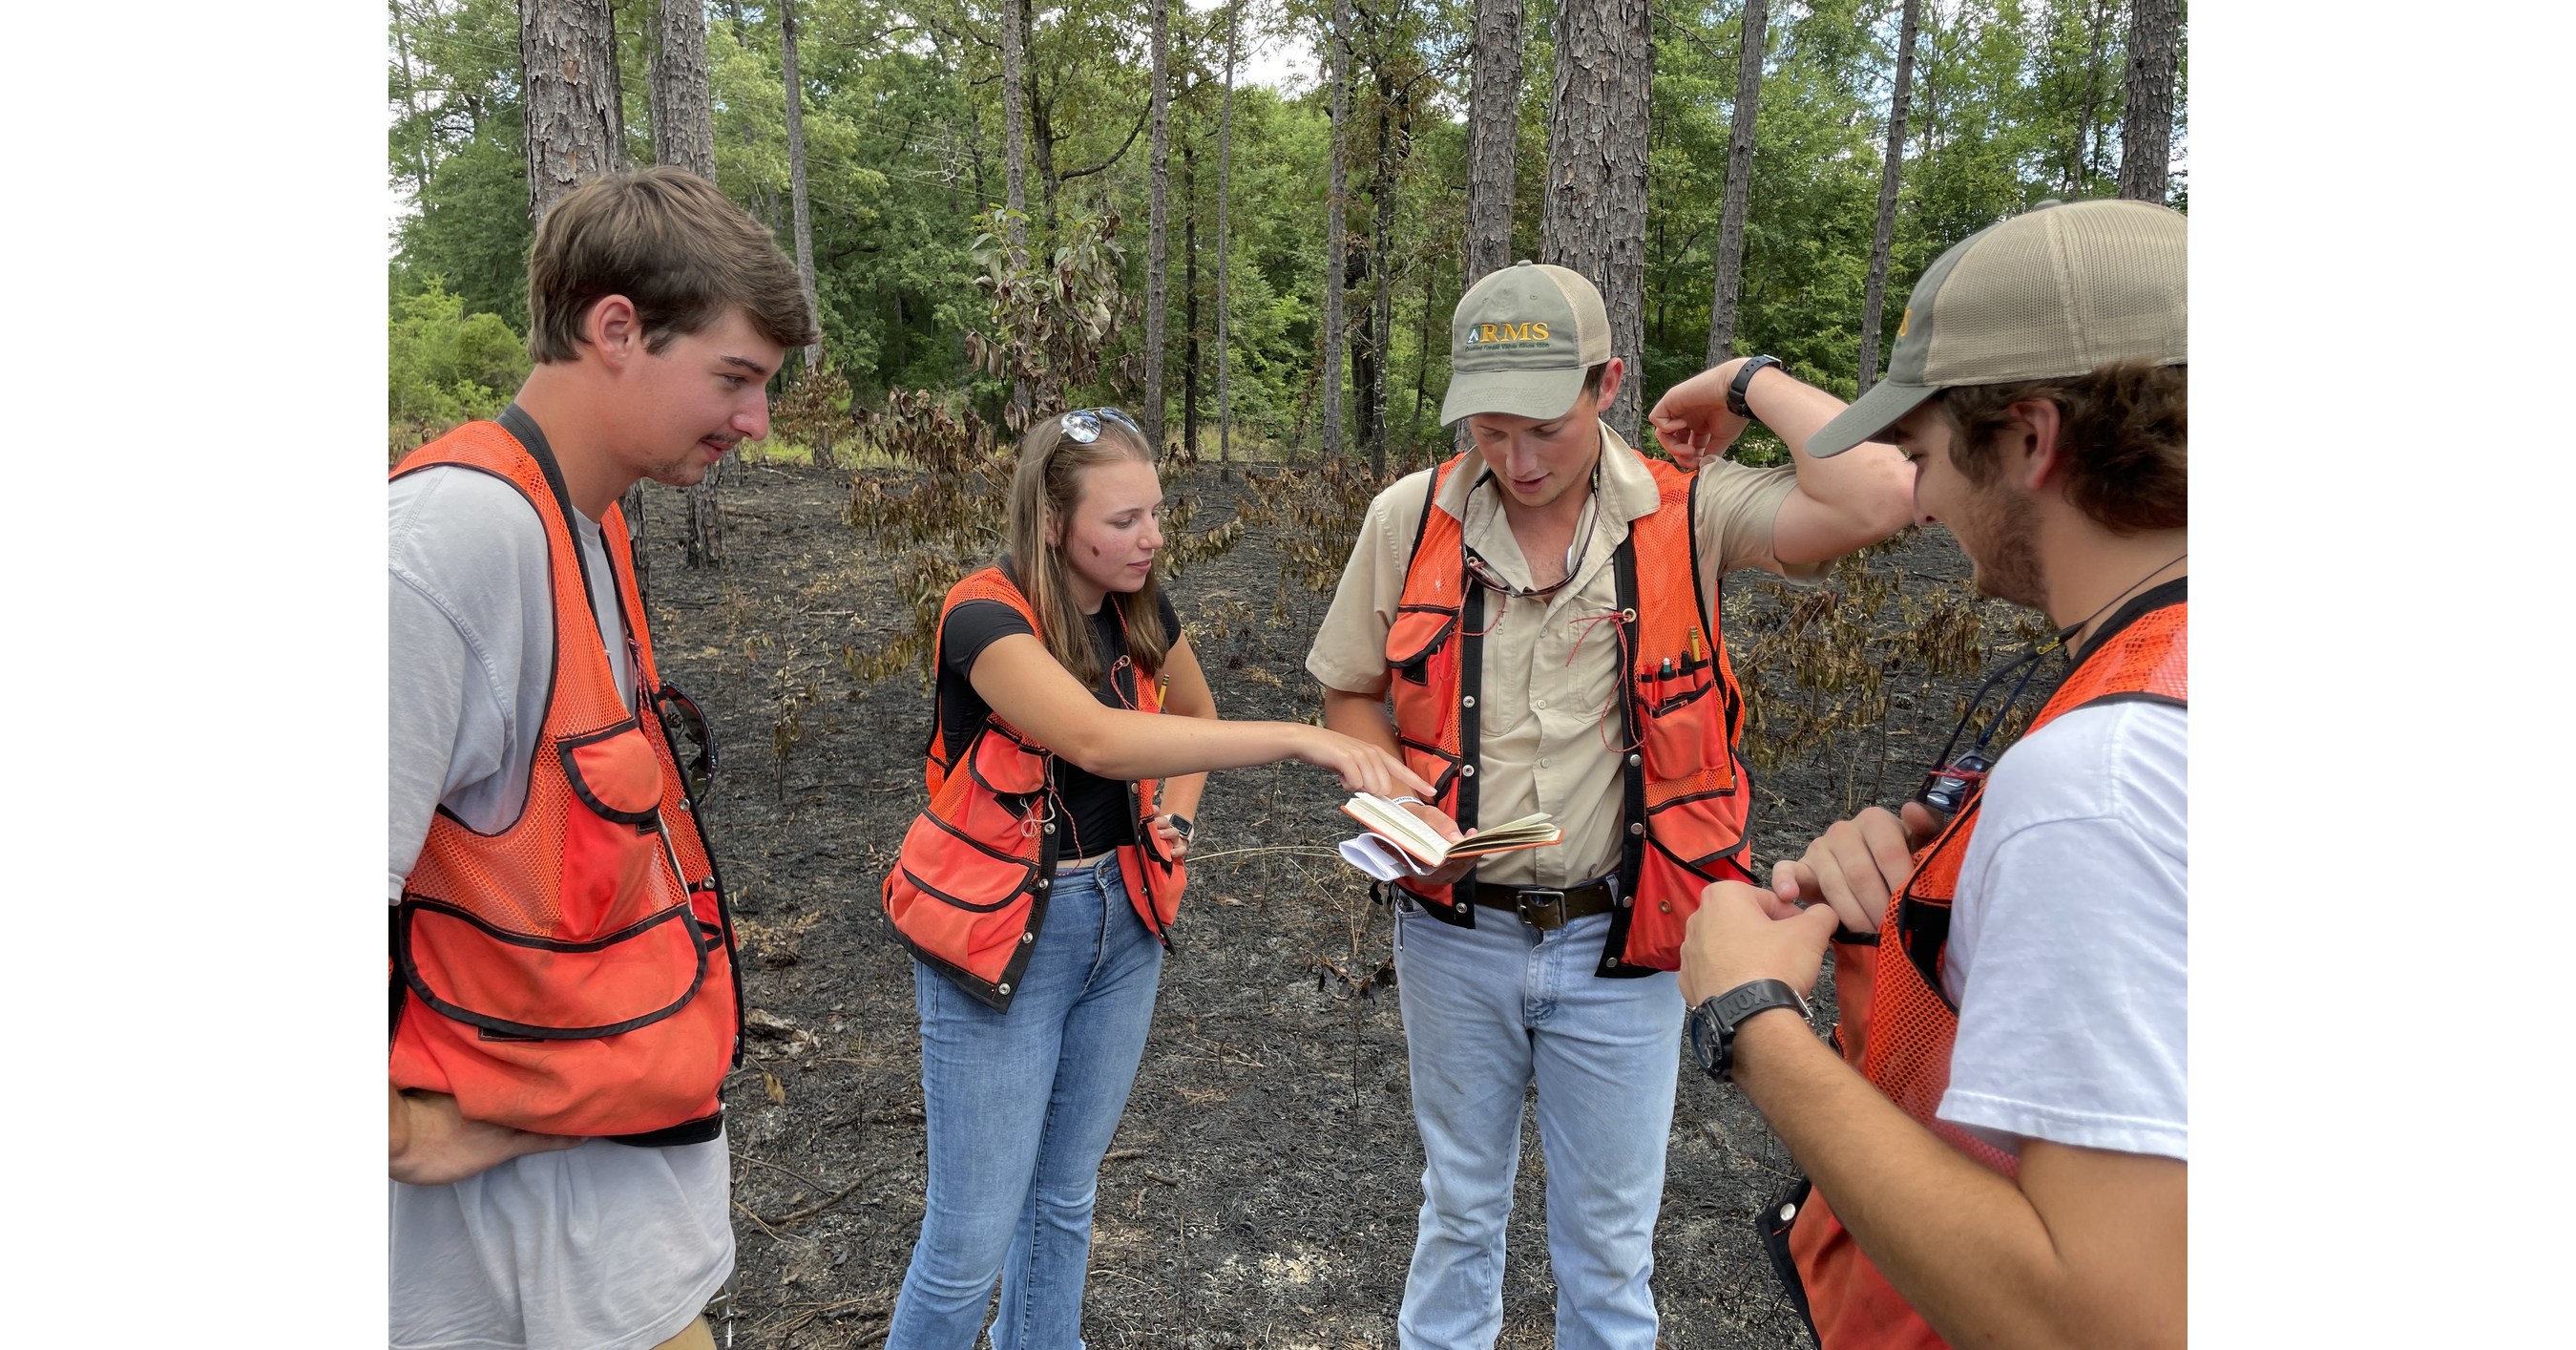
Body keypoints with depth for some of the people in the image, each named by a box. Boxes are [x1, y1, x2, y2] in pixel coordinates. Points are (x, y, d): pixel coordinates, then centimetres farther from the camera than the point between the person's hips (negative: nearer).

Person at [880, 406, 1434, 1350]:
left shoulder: (1139, 612, 0)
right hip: (1003, 935, -6)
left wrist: (1175, 815, 3)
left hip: (1121, 922, 6)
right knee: (974, 1235, 1)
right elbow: (1097, 739, -38)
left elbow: (1195, 715, 21)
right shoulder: (986, 617, -21)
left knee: (1066, 1197, 19)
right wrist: (1300, 737, -42)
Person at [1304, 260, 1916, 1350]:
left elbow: (1878, 499, -28)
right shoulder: (1409, 518, -5)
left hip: (1619, 943, -1)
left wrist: (1751, 383, -15)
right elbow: (1351, 694, 6)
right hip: (1457, 932, 2)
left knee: (1607, 1240, 16)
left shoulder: (1688, 514, -12)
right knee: (1458, 1207, 22)